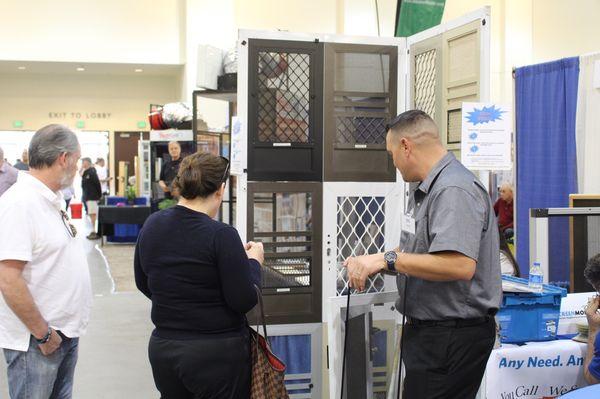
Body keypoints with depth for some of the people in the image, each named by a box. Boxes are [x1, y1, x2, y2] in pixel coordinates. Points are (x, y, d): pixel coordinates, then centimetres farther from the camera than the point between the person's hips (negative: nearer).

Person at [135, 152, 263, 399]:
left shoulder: (152, 226, 0)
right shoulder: (221, 236, -19)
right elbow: (244, 301, -15)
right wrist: (253, 262, 0)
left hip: (163, 348, 6)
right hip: (217, 354, -6)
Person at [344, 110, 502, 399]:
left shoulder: (454, 191, -19)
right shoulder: (427, 189, 15)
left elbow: (460, 266, -30)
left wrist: (389, 259, -24)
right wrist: (371, 263, 10)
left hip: (453, 338, -10)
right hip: (429, 330, 10)